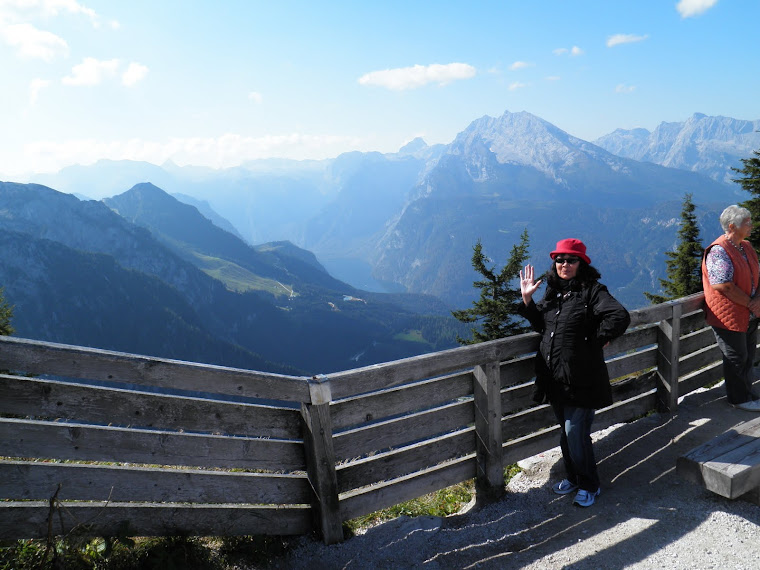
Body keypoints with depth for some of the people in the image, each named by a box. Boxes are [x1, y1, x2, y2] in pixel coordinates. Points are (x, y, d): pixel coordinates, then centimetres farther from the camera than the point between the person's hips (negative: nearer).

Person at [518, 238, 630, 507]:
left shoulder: (591, 290, -11)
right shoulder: (552, 291, 10)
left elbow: (619, 317, -24)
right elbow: (541, 325, 17)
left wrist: (594, 342, -16)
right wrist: (527, 299, 6)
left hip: (580, 377, -7)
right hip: (555, 376, 7)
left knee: (575, 432, -3)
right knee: (565, 431, 19)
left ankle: (589, 486, 18)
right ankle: (572, 477, 36)